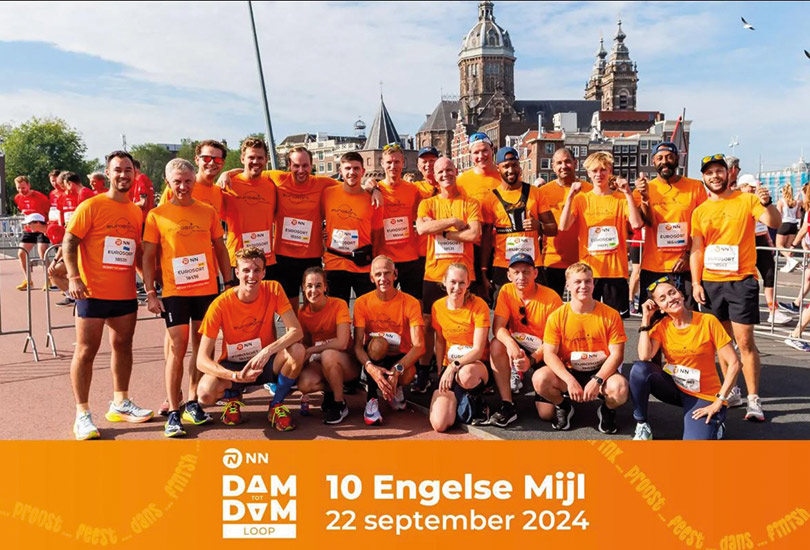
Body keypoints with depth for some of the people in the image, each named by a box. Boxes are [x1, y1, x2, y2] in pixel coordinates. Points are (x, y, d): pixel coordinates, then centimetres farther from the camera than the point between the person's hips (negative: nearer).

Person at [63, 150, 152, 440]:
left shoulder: (136, 212, 10)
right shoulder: (91, 206, -6)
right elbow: (69, 242, -9)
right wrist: (73, 278, -19)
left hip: (125, 293, 6)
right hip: (93, 293, -6)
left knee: (123, 346, 14)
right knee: (86, 350, 0)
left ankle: (120, 404, 27)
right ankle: (82, 413, 9)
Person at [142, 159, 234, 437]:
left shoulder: (208, 212, 7)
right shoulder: (157, 215, 1)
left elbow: (220, 249, 12)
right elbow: (148, 257, 2)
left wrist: (230, 283, 7)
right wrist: (150, 293, -4)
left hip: (207, 289, 3)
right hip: (174, 290, -2)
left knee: (201, 346, 8)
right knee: (177, 347, -4)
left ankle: (192, 403, 21)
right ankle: (173, 412, 3)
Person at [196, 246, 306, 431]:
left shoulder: (273, 290, -14)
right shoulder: (221, 305, -19)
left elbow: (296, 331, -21)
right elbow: (202, 360, -21)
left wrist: (268, 351, -38)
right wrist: (236, 376, -37)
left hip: (266, 363, 1)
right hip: (233, 365, -1)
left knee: (297, 350, -30)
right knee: (205, 393, -32)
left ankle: (276, 405, -4)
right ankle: (232, 396, 7)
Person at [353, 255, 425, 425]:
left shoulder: (410, 303, -12)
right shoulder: (362, 302, -9)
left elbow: (419, 345, -20)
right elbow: (357, 345, -15)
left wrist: (397, 369, -36)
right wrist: (370, 367, -37)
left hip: (400, 357, 0)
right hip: (374, 356, 0)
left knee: (407, 375, -35)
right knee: (378, 343, -34)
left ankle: (395, 389, 4)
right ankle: (372, 398, -18)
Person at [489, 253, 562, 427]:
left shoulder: (551, 298, -19)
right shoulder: (506, 291, -9)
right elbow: (498, 327, -17)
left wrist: (532, 360, -32)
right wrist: (510, 343, -38)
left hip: (543, 352, -3)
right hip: (518, 347, 3)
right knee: (496, 344, -31)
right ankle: (507, 406, -21)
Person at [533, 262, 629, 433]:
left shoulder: (610, 315, -8)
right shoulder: (557, 317, -8)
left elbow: (617, 354, -10)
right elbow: (549, 354, -12)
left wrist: (597, 381, -24)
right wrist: (570, 381, -26)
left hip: (601, 373, 0)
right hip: (568, 373, 1)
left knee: (620, 388, -33)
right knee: (539, 379, -28)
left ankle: (607, 409, 6)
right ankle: (563, 406, 6)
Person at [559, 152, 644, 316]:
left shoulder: (621, 198, 5)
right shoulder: (581, 199, 6)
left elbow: (636, 224, -11)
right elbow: (563, 226, -8)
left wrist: (628, 193, -14)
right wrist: (571, 196, -14)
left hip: (615, 270, 0)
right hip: (588, 270, 1)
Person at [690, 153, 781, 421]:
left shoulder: (746, 200, 0)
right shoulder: (700, 211, 9)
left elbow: (774, 223, -13)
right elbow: (696, 250, 9)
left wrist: (767, 204, -32)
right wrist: (696, 283, 2)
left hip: (741, 281, -4)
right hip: (711, 282, 4)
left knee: (745, 341, -6)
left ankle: (753, 399, 0)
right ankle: (731, 392, 22)